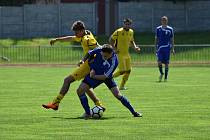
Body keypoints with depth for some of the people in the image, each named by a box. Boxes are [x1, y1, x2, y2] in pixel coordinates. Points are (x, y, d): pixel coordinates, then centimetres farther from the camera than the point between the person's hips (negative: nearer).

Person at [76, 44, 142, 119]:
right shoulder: (99, 50, -27)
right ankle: (88, 113, -4)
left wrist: (93, 76, -23)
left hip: (106, 77, -3)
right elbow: (90, 53, -3)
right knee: (80, 90, -13)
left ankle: (134, 112, 8)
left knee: (117, 95, -8)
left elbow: (105, 76, -28)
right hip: (94, 73, 3)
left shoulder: (114, 62, -34)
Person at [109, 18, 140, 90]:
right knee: (122, 71, -14)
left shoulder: (131, 32, 9)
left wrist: (135, 47, 5)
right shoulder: (119, 32, -12)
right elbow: (111, 39, -5)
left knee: (128, 71, 4)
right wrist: (115, 48, -14)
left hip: (127, 54, 7)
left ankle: (122, 86, 16)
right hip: (120, 54, -7)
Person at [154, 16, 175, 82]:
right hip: (160, 47, 0)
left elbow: (172, 39, 7)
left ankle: (166, 77, 11)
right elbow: (156, 39, 9)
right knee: (159, 62, -12)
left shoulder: (170, 29, 3)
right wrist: (156, 48, 4)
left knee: (166, 63, 1)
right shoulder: (158, 29, 5)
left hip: (167, 48, 0)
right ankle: (161, 73, 13)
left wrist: (173, 49, 3)